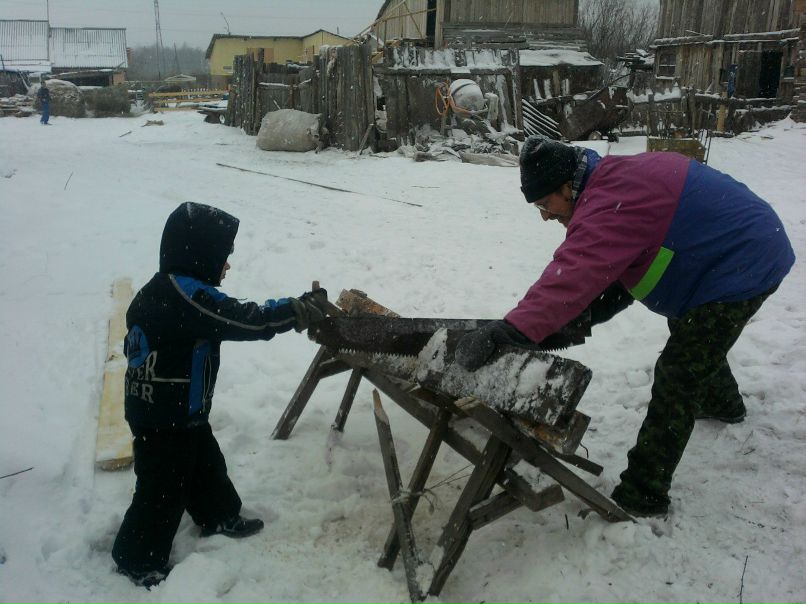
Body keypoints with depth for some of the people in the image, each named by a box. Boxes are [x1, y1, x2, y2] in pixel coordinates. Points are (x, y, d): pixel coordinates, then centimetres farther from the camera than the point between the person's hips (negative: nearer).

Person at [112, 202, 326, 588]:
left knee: (206, 465, 25)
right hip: (165, 419, -9)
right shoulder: (187, 296, -29)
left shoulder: (159, 291, 2)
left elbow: (135, 343, 13)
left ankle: (221, 517, 45)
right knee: (164, 488, 8)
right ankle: (139, 560, 26)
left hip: (153, 407, 9)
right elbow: (249, 320, -30)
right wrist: (304, 308, -20)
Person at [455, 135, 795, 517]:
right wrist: (579, 317, -9)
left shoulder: (611, 205, -30)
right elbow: (616, 271, 3)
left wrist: (504, 333, -43)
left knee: (675, 383, -9)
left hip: (740, 268, -11)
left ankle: (642, 497, -2)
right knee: (694, 336, 33)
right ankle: (723, 404, 62)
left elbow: (571, 278, -40)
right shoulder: (615, 178, 2)